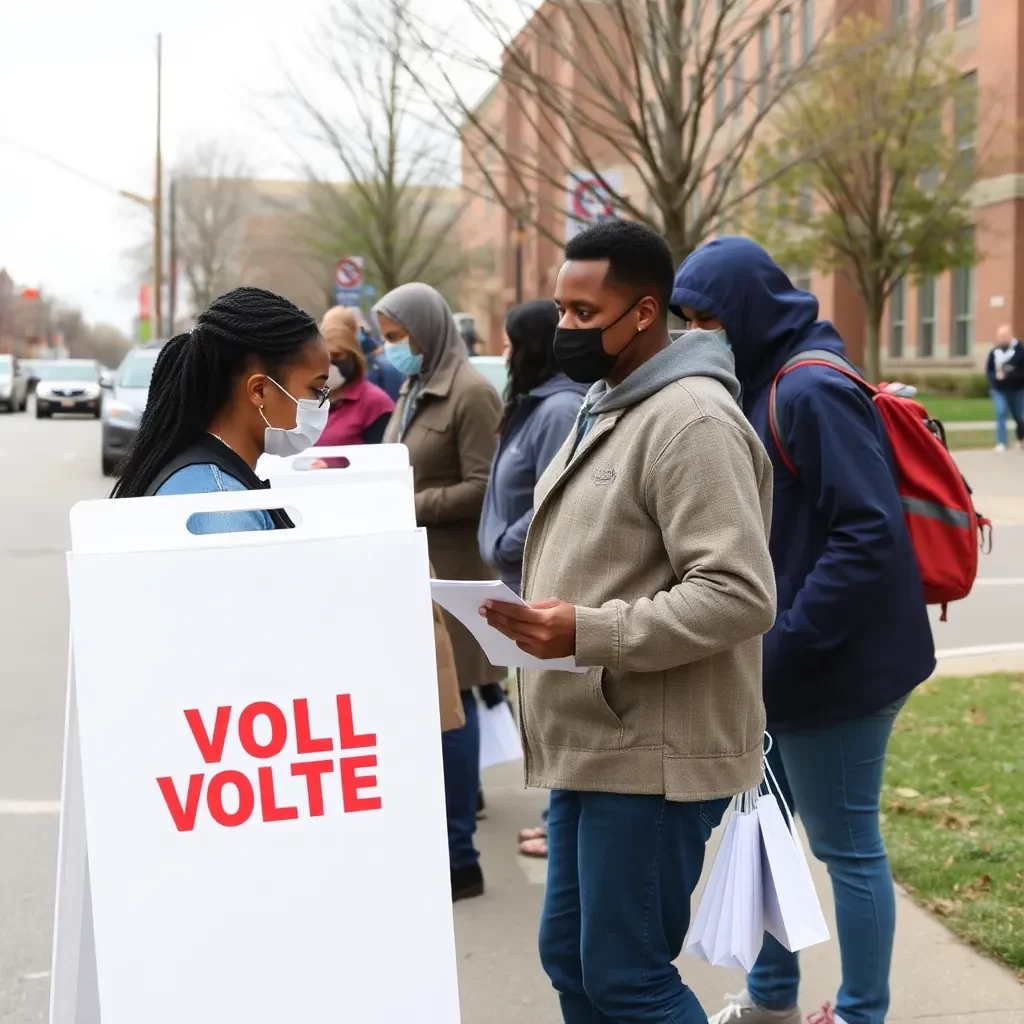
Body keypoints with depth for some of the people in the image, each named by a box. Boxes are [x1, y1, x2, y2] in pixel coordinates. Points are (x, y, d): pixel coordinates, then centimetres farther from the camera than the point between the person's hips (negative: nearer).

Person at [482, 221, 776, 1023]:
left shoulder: (691, 420, -17)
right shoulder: (605, 407, 16)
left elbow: (739, 595, -25)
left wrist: (590, 633, -28)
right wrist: (547, 620, 12)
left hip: (654, 751, -10)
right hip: (596, 742, 10)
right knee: (570, 956, 16)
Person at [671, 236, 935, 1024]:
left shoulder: (813, 392, -19)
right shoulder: (756, 387, 9)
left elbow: (870, 534, -24)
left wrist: (788, 640, -22)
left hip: (833, 664, -9)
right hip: (778, 661, 9)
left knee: (845, 844, 3)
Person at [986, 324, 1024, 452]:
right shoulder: (994, 352, 1)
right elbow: (989, 370, 7)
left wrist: (1008, 375, -25)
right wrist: (995, 377, -13)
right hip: (998, 390, 2)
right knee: (1000, 414, -11)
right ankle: (1001, 443, -11)